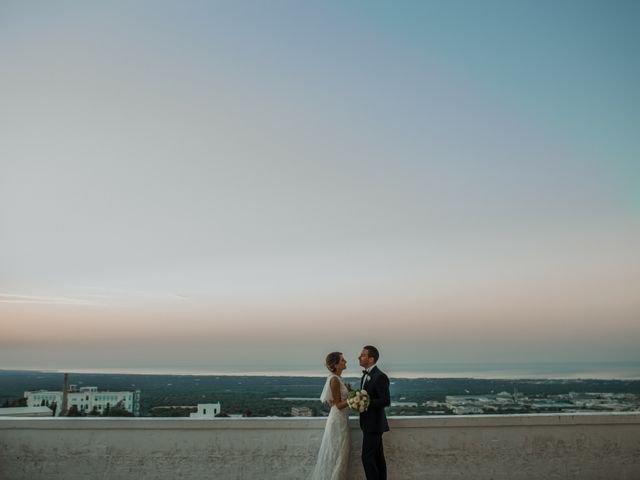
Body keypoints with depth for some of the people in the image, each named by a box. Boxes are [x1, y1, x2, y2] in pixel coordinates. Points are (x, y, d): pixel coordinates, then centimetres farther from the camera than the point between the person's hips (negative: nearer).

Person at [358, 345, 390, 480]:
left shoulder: (380, 377, -19)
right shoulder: (366, 374, 10)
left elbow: (386, 401, -22)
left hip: (374, 423, -9)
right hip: (370, 423, 9)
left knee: (367, 457, -6)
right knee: (377, 456, 15)